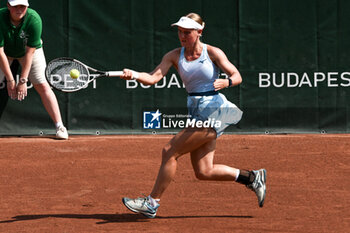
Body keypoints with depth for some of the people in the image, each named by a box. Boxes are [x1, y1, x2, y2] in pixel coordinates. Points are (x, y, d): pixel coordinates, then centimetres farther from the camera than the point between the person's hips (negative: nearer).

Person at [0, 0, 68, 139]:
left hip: (30, 50, 0)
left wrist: (23, 80, -28)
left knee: (42, 85, -12)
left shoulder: (34, 19, -32)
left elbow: (30, 51, -27)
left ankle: (59, 126, -10)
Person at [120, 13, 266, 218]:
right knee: (204, 172, 4)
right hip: (196, 113, 7)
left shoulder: (213, 53, -5)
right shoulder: (174, 56, 6)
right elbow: (154, 77, -7)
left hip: (214, 111, -6)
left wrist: (225, 82, -26)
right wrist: (134, 75, -26)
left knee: (170, 151, -12)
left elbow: (237, 76, -4)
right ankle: (252, 178, 22)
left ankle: (152, 203, -2)